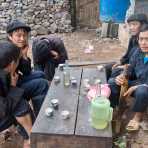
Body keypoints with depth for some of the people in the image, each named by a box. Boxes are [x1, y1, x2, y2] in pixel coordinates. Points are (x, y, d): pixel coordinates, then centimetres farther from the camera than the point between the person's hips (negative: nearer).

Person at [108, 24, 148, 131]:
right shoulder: (138, 52, -3)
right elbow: (130, 72, 5)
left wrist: (135, 88, -28)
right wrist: (122, 77, -16)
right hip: (136, 83, 6)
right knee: (112, 82, -10)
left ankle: (138, 117, -10)